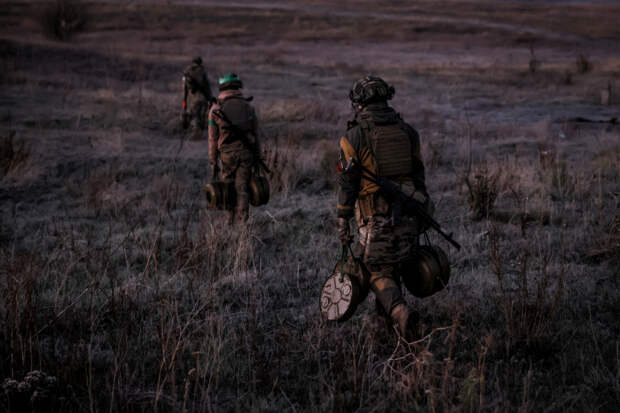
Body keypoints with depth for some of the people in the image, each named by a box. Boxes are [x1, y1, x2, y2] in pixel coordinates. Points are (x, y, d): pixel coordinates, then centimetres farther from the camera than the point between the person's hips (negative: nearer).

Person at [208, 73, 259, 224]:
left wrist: (213, 163, 3)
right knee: (242, 189, 2)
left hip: (227, 154, -1)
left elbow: (213, 139, -2)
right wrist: (256, 158, 15)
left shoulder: (216, 108, -3)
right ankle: (241, 223, -8)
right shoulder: (248, 107, 3)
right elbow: (255, 134, 7)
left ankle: (232, 221, 24)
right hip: (246, 153, 1)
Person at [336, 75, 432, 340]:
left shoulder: (354, 137, -8)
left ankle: (399, 313, -19)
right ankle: (385, 309, 31)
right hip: (408, 214, 4)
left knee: (378, 273, 3)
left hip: (376, 218, -4)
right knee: (395, 265, 22)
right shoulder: (407, 131, 6)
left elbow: (347, 182, -8)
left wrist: (343, 220, -2)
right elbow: (418, 175, 10)